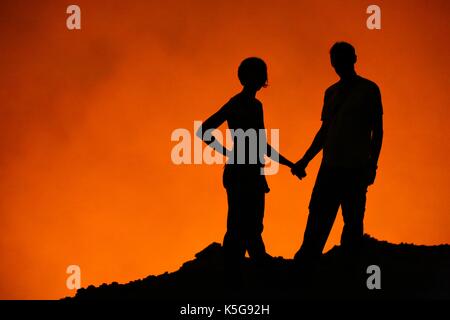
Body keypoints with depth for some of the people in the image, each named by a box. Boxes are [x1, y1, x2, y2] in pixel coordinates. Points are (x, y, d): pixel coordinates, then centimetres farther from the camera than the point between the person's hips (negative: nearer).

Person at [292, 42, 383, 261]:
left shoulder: (369, 90, 1)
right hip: (329, 167, 5)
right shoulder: (331, 92, 16)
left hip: (356, 168, -5)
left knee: (352, 219, -4)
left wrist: (372, 164, -9)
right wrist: (305, 160, 16)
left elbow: (377, 131, -1)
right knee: (318, 217, 1)